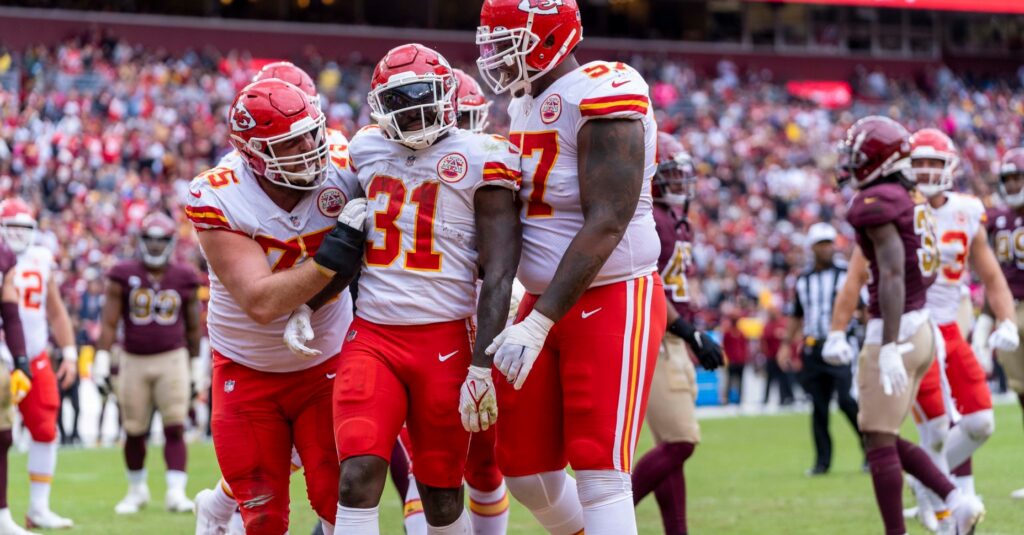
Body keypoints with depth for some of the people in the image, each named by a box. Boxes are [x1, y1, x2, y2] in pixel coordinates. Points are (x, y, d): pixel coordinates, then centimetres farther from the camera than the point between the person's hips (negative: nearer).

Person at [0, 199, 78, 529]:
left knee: (46, 431, 1)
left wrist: (69, 354, 13)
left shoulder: (41, 260, 12)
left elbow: (56, 312, 19)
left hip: (36, 360, 5)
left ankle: (38, 508, 8)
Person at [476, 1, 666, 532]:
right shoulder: (526, 103, 10)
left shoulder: (602, 97, -18)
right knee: (524, 469, 10)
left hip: (612, 303, -9)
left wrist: (537, 325, -26)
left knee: (600, 473, -10)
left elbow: (605, 226, -23)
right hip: (544, 301, 9)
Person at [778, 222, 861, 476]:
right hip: (812, 348, 4)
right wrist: (786, 344, 16)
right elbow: (796, 316, 24)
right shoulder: (803, 281, 14)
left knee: (847, 400, -15)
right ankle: (822, 460, 12)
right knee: (818, 407, 5)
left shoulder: (846, 275, 1)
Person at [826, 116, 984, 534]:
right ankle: (957, 501, 6)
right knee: (885, 437, 16)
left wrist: (889, 347, -28)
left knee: (879, 441, -3)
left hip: (895, 331, -9)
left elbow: (892, 275, -23)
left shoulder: (876, 204, -15)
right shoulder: (911, 202, 14)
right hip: (921, 327, 9)